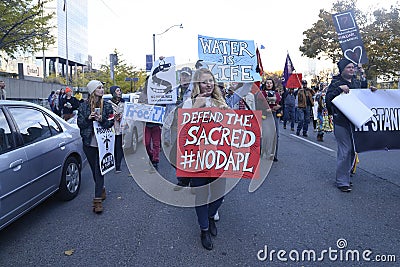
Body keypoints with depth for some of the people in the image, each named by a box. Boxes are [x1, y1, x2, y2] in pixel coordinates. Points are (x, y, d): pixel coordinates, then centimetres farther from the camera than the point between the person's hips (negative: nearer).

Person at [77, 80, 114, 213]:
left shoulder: (107, 105, 4)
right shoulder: (84, 106, 5)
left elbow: (111, 122, 2)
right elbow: (79, 123, 4)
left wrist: (102, 120, -17)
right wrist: (88, 118, -15)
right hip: (89, 143, 2)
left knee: (99, 170, -6)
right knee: (94, 169, 13)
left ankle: (98, 200, -5)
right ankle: (102, 189, 35)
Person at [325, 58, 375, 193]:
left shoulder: (357, 82, 16)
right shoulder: (336, 82, -3)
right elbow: (328, 98, -15)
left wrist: (370, 91, 8)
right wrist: (339, 89, -23)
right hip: (341, 122, -7)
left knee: (353, 150, 11)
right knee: (345, 151, -9)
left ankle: (345, 176, 25)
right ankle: (342, 181, 0)